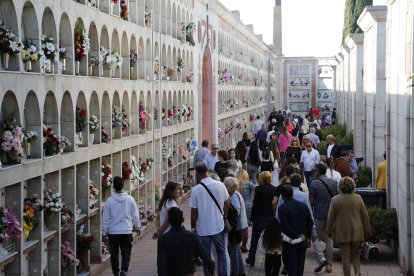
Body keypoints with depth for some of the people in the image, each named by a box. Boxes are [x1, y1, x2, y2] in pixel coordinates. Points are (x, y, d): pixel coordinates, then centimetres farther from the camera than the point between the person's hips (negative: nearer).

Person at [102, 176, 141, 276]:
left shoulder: (109, 200, -8)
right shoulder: (130, 199, -6)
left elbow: (106, 218, -3)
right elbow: (135, 216, 1)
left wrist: (104, 231, 8)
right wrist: (137, 227, 17)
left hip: (113, 232, 0)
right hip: (126, 231, 0)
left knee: (114, 253, 12)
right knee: (126, 253, 6)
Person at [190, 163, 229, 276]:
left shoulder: (196, 189, -16)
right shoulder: (220, 185, -9)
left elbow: (194, 211, -11)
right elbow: (227, 204, 1)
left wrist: (193, 226, 4)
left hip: (203, 228, -2)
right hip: (218, 225, 2)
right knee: (221, 252, 19)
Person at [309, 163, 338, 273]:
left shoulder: (314, 184, -11)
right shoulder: (335, 183, 4)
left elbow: (312, 201, -12)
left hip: (319, 215, -4)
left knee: (316, 237, 10)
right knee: (329, 239, 11)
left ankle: (321, 258, -11)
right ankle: (329, 265, 12)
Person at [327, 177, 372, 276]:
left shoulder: (335, 199, -8)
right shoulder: (358, 198, -1)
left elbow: (331, 217, -4)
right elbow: (365, 216, 3)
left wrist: (329, 231, 8)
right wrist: (367, 231, 11)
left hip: (342, 233, -2)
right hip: (357, 232, 2)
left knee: (345, 255, 6)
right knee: (355, 254, 15)